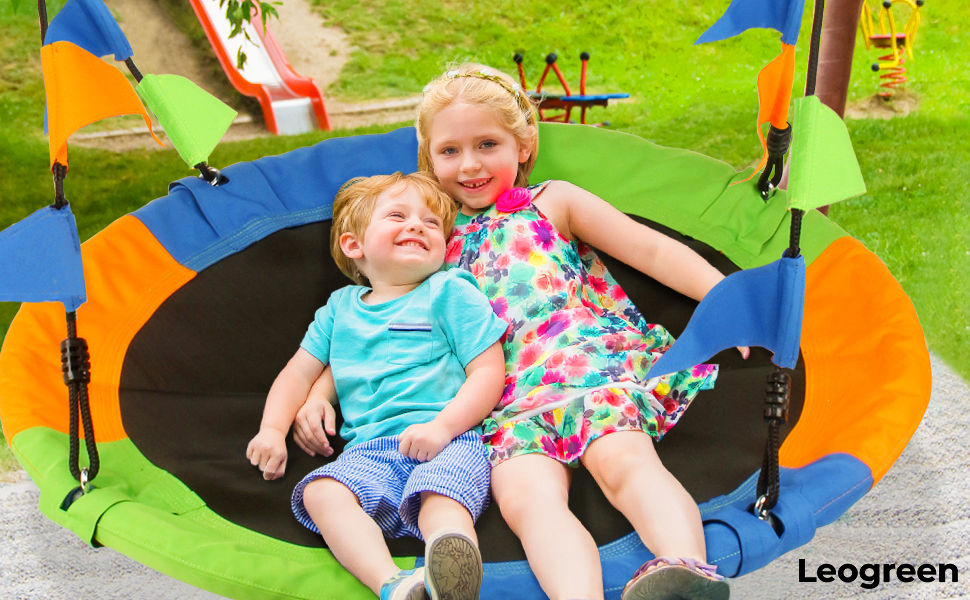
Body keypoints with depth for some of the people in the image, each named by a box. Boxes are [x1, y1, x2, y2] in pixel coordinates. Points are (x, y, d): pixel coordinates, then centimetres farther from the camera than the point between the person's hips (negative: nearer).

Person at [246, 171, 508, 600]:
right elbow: (300, 372, 28)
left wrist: (443, 426, -13)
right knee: (321, 493, -28)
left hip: (447, 439, -3)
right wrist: (272, 430, 9)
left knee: (441, 503, -36)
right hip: (370, 447, 3)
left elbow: (489, 371, 3)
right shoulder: (339, 307, 24)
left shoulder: (450, 292, 11)